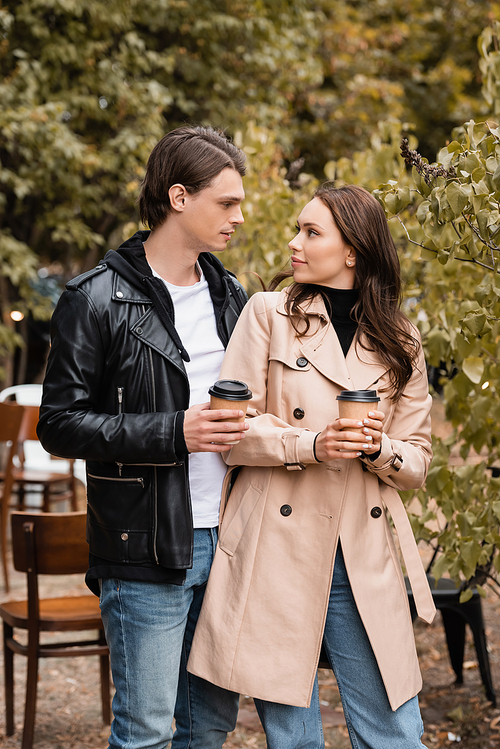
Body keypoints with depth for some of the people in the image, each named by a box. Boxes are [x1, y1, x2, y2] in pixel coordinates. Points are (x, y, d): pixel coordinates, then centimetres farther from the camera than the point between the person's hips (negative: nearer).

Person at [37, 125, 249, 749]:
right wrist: (173, 433, -20)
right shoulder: (98, 300, -7)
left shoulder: (231, 296, 13)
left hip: (225, 539, 6)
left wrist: (240, 430, 3)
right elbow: (60, 424, -10)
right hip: (146, 549, -6)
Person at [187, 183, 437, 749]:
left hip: (364, 562, 2)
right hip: (277, 553, -2)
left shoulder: (400, 342, 11)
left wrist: (377, 448, -10)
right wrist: (311, 445, -16)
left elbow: (417, 461, 12)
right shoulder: (268, 313, 4)